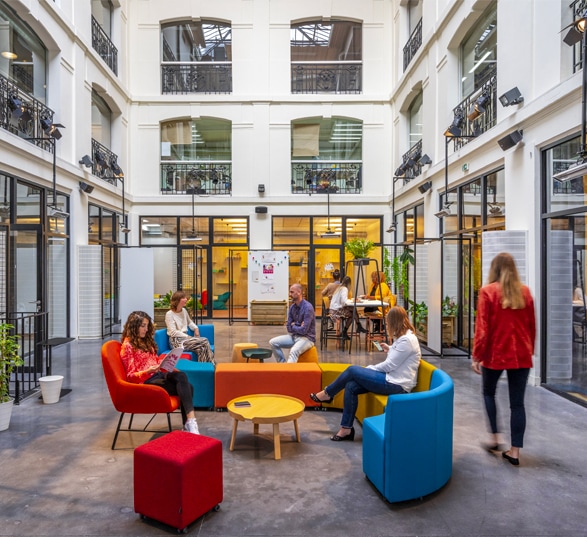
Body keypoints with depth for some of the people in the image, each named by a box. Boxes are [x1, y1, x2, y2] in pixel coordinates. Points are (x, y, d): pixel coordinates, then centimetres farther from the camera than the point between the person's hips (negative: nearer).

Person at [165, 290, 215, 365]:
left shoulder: (184, 311, 13)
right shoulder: (169, 314, -9)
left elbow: (189, 322, 31)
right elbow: (173, 332, -14)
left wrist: (195, 328, 10)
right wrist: (188, 337, -18)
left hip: (185, 337, 7)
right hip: (176, 341, -7)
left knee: (201, 349, -24)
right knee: (204, 341, -25)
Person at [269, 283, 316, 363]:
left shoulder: (308, 307, -18)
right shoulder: (292, 307, 6)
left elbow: (303, 330, -23)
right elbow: (289, 328, 8)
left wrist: (293, 326, -4)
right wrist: (298, 327, -11)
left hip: (307, 338, -8)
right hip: (294, 336, 8)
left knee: (294, 351, -36)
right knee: (273, 342, -4)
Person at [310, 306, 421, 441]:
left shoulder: (407, 340, -18)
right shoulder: (404, 336, 13)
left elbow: (389, 365, -18)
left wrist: (369, 368, -6)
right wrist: (390, 350, 12)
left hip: (396, 384, -10)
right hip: (392, 378, 10)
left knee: (352, 370, -12)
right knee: (351, 386, -5)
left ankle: (327, 394, 9)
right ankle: (346, 428, 1)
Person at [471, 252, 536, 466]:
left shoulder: (488, 291, -8)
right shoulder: (525, 292, 3)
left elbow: (482, 327, -10)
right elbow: (532, 325, 9)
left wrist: (477, 356, -4)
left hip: (496, 353, -3)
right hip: (521, 354, 3)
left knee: (489, 393, 19)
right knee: (517, 402, 8)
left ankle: (495, 438, 18)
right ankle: (515, 451, 12)